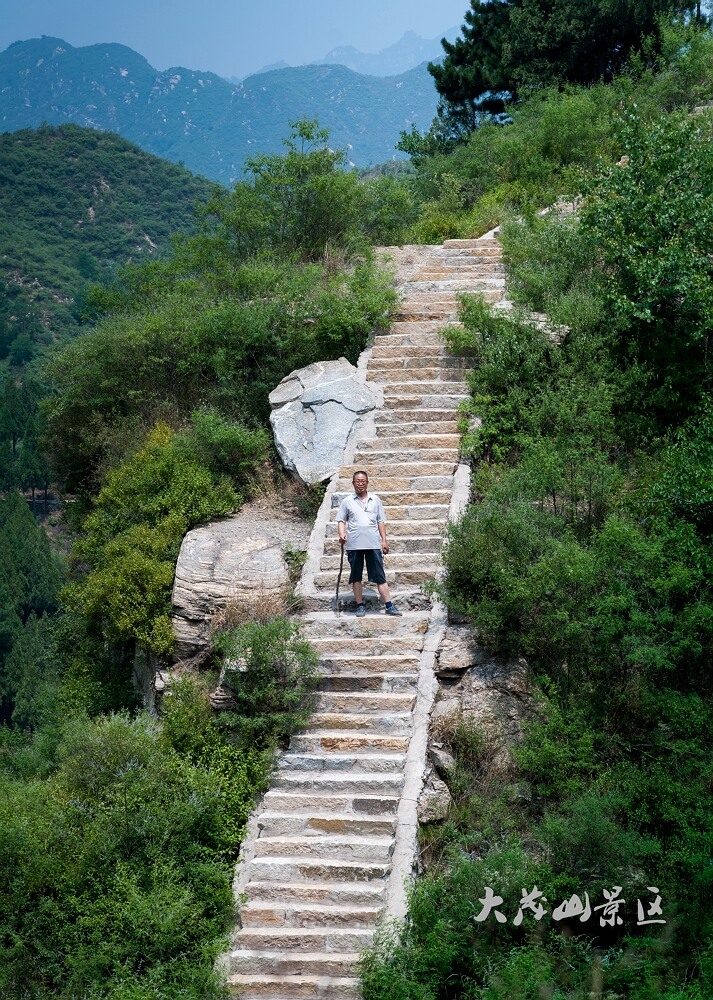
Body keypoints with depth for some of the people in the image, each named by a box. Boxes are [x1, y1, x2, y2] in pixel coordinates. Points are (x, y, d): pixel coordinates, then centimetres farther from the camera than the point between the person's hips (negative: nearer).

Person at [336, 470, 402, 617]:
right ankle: (360, 606, 13)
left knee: (380, 576, -1)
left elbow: (381, 521, 14)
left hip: (373, 544, 0)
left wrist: (384, 540, 7)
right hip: (354, 545, 0)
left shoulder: (375, 500, 12)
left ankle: (389, 606, -2)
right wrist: (342, 534, -13)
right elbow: (341, 520, 6)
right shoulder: (347, 501, 7)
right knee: (356, 576, 5)